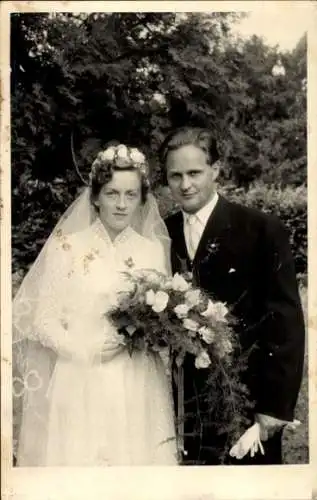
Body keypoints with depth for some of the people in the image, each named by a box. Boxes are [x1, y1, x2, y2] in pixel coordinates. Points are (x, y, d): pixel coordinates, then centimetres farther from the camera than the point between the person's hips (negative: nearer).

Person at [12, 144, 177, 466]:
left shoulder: (154, 250, 6)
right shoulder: (67, 247, -3)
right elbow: (43, 321, -3)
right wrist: (88, 350, -16)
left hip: (139, 387, 3)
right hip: (83, 385, -2)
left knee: (140, 457, 6)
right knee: (79, 458, 3)